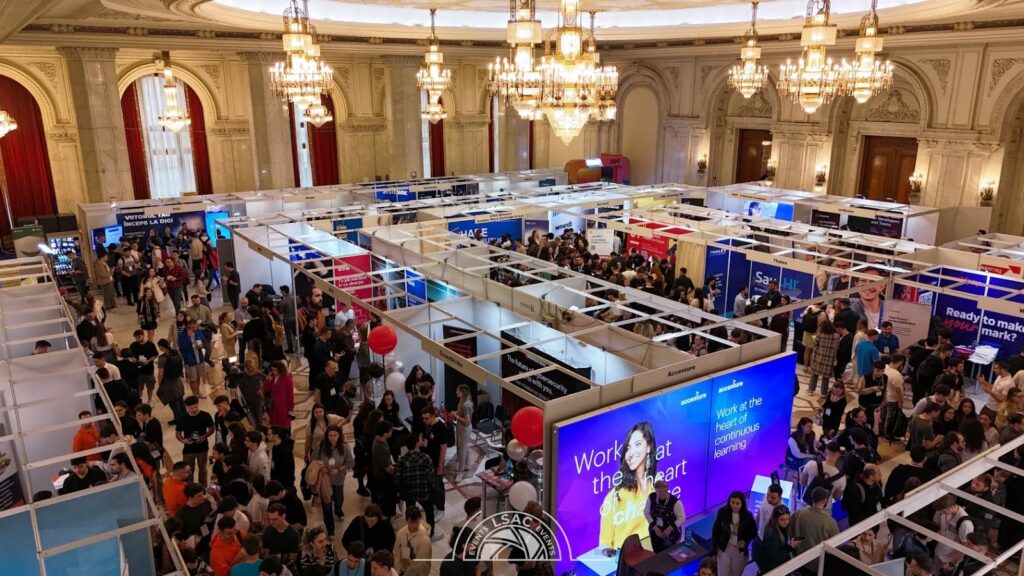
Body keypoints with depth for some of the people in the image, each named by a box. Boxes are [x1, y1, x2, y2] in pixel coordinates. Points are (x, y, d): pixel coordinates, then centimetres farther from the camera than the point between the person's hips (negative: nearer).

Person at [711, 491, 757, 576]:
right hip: (724, 549, 0)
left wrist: (746, 542, -13)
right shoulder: (722, 512, -13)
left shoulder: (747, 516, -12)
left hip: (740, 551, 1)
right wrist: (714, 550, -4)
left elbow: (754, 532, 5)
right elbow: (716, 531, -4)